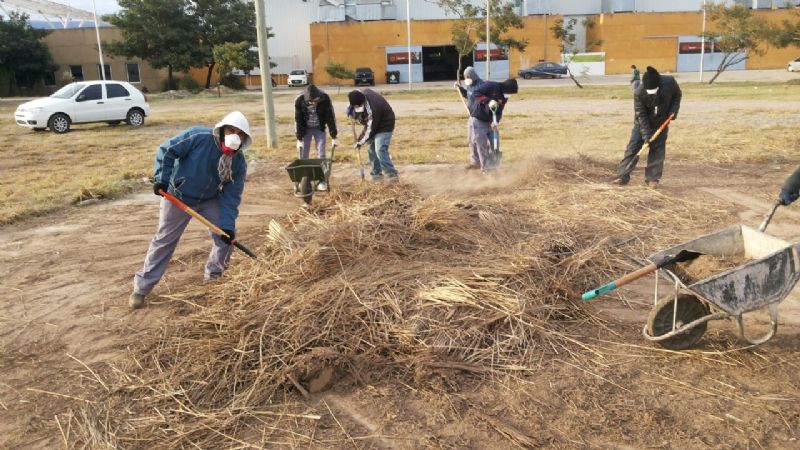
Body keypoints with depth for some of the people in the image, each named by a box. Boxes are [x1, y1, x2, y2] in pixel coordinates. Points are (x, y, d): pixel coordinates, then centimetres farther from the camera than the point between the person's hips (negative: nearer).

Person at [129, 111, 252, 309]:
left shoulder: (239, 162, -14)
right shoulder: (198, 137, -27)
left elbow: (231, 196, -15)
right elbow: (166, 151, -20)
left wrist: (227, 224, -24)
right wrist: (162, 179, -24)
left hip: (210, 200, 4)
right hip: (178, 196, -4)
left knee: (226, 236, -4)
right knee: (164, 241, 1)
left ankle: (213, 276, 20)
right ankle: (142, 287, 12)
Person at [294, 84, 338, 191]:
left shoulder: (325, 99, -26)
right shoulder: (299, 101, -25)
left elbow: (330, 118, -17)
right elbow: (298, 120, -14)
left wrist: (334, 137, -14)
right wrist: (299, 139, -11)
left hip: (320, 128, 0)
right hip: (305, 129, 0)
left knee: (321, 155, -5)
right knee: (304, 155, 1)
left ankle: (321, 180, 3)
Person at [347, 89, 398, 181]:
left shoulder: (372, 110, -37)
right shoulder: (364, 92, -15)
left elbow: (370, 129, -27)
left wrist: (360, 142, -15)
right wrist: (351, 108, -6)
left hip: (384, 126, -9)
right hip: (374, 124, 9)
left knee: (380, 150, -20)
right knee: (371, 149, 11)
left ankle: (392, 174, -14)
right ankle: (377, 173, 20)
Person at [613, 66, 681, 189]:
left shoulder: (669, 82, -25)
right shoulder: (639, 93, -30)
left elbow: (677, 95, -1)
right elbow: (641, 115, -23)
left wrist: (673, 110, -15)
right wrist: (646, 134, -26)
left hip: (661, 122, 2)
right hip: (643, 123, -1)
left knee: (657, 150, -1)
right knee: (632, 147, -5)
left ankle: (652, 178, 6)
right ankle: (623, 176, 0)